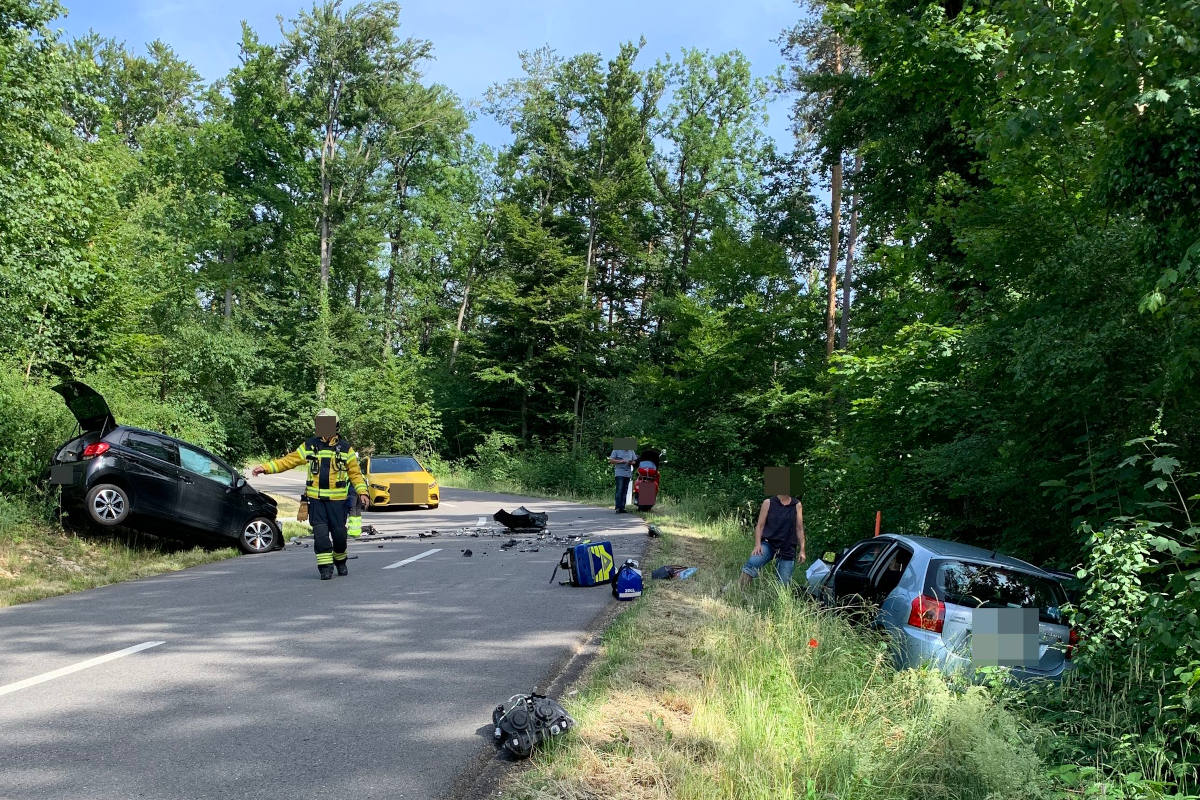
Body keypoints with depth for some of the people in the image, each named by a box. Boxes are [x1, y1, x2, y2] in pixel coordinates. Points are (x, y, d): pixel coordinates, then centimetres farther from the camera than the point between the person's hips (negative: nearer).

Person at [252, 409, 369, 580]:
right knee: (320, 533, -7)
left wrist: (362, 492, -4)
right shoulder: (309, 446, 6)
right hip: (316, 499, 1)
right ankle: (325, 567, 1)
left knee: (339, 533, 3)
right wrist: (265, 467, -3)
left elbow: (355, 473, 7)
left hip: (337, 500, -1)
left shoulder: (346, 449, 4)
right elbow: (288, 461, 7)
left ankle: (340, 561, 28)